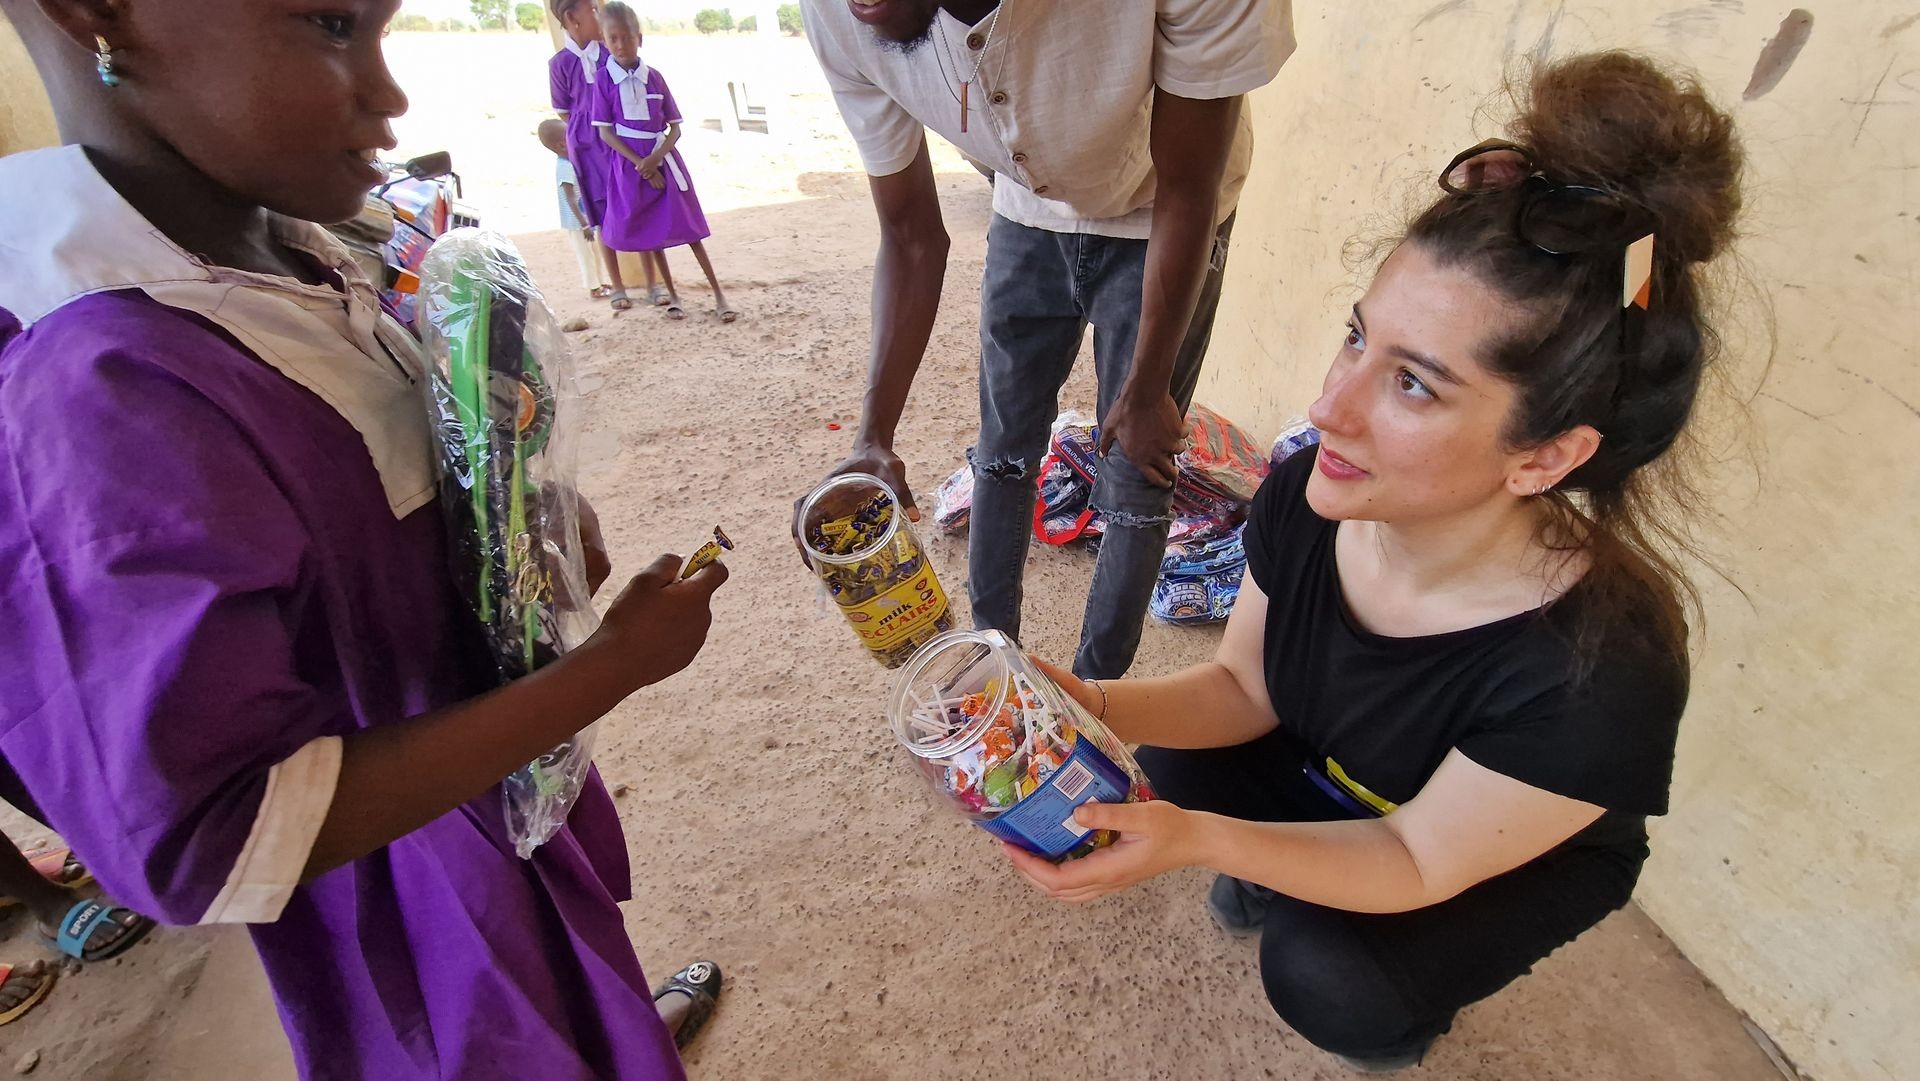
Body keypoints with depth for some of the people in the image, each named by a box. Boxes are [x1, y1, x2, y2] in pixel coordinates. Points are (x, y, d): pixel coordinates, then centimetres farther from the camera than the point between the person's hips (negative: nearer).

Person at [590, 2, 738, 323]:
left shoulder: (654, 77, 1)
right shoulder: (604, 80, -3)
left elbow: (675, 127, 2)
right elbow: (605, 132, -5)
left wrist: (655, 158, -14)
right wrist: (641, 164, -14)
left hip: (663, 160, 0)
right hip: (630, 164, 0)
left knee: (687, 228, -2)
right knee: (651, 233, 7)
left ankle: (719, 296, -2)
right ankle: (672, 296, 17)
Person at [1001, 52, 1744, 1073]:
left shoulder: (1600, 674, -40)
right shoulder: (1304, 495, -28)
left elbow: (1417, 861, -26)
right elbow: (1242, 686, -12)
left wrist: (1198, 838, -43)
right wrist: (1099, 704, -31)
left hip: (1521, 864, -4)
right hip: (1336, 780, 4)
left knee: (1323, 979, -24)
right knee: (1176, 748, -14)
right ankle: (1285, 872, 17)